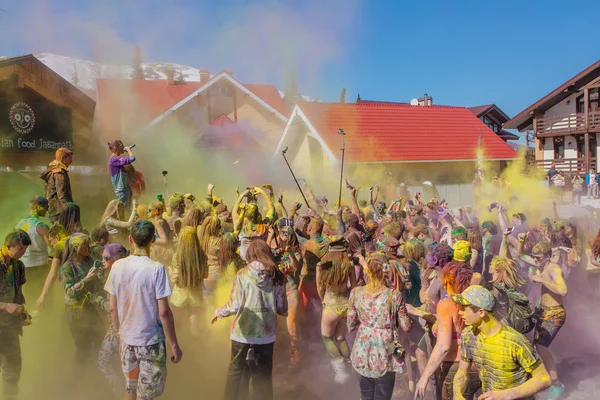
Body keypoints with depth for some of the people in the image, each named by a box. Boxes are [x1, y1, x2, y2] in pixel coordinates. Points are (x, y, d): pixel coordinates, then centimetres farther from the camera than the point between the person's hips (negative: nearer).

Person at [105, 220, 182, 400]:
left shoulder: (117, 266, -4)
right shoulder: (156, 268, -17)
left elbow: (113, 309, 3)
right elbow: (164, 312, -17)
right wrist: (174, 344, -7)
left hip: (127, 339, 4)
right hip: (151, 342, -4)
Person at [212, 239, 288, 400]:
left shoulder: (243, 274, -10)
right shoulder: (277, 276, -5)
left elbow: (234, 306, -13)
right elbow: (282, 309, -3)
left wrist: (218, 312, 6)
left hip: (243, 333, -1)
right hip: (266, 333, 1)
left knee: (235, 371, 20)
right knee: (263, 375, 16)